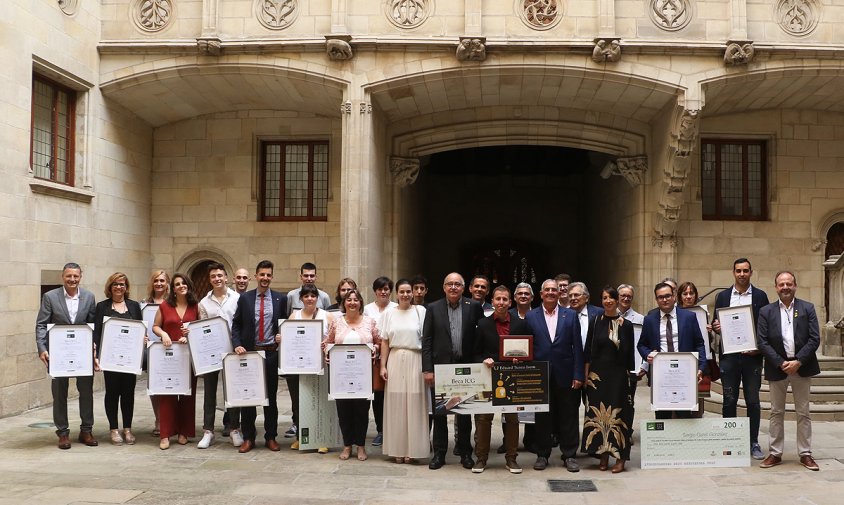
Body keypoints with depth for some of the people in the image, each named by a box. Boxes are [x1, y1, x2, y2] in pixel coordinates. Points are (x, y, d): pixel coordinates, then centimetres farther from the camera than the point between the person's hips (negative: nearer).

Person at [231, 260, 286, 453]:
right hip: (249, 351, 0)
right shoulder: (244, 298, 3)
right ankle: (248, 438, 15)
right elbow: (236, 325, 4)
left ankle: (271, 437, 18)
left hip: (271, 352, 0)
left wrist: (282, 336, -9)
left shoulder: (280, 299, 4)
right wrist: (237, 345, -9)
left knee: (271, 395, 8)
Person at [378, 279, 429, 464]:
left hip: (415, 362, -2)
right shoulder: (389, 313, 9)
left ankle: (412, 449, 10)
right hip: (395, 362, 2)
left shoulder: (420, 311, 1)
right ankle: (397, 449, 13)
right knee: (396, 405, 4)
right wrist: (383, 366, 2)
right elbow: (385, 342, 9)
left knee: (414, 404, 0)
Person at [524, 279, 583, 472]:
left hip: (565, 375, 0)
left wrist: (578, 375, -4)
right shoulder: (531, 317, 4)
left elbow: (577, 347, 2)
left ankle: (569, 455, 18)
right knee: (542, 418, 8)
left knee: (569, 417, 6)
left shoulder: (570, 315, 5)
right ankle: (542, 454, 20)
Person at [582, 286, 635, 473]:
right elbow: (588, 351, 5)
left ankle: (620, 457, 6)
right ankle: (603, 455, 13)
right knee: (599, 413, 3)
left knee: (619, 413, -1)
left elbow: (630, 353, 4)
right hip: (598, 374, 1)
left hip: (618, 375, -1)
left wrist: (631, 375, -1)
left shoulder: (626, 325, 2)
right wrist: (585, 375, 1)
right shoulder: (595, 323, 4)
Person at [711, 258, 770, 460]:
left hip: (752, 355, -1)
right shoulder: (723, 296, 9)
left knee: (753, 401, 4)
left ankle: (754, 443, 14)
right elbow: (716, 323, 12)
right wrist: (716, 326, -11)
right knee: (729, 400, 5)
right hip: (729, 355, 1)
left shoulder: (760, 296, 4)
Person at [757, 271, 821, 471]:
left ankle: (805, 454, 15)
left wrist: (798, 362, -13)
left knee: (803, 413, 7)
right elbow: (762, 342, -3)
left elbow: (814, 339, -3)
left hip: (802, 367, 0)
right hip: (777, 368, 0)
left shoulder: (807, 308, 3)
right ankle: (775, 453, 13)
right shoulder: (766, 311, 2)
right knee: (776, 413, 7)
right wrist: (781, 363, -12)